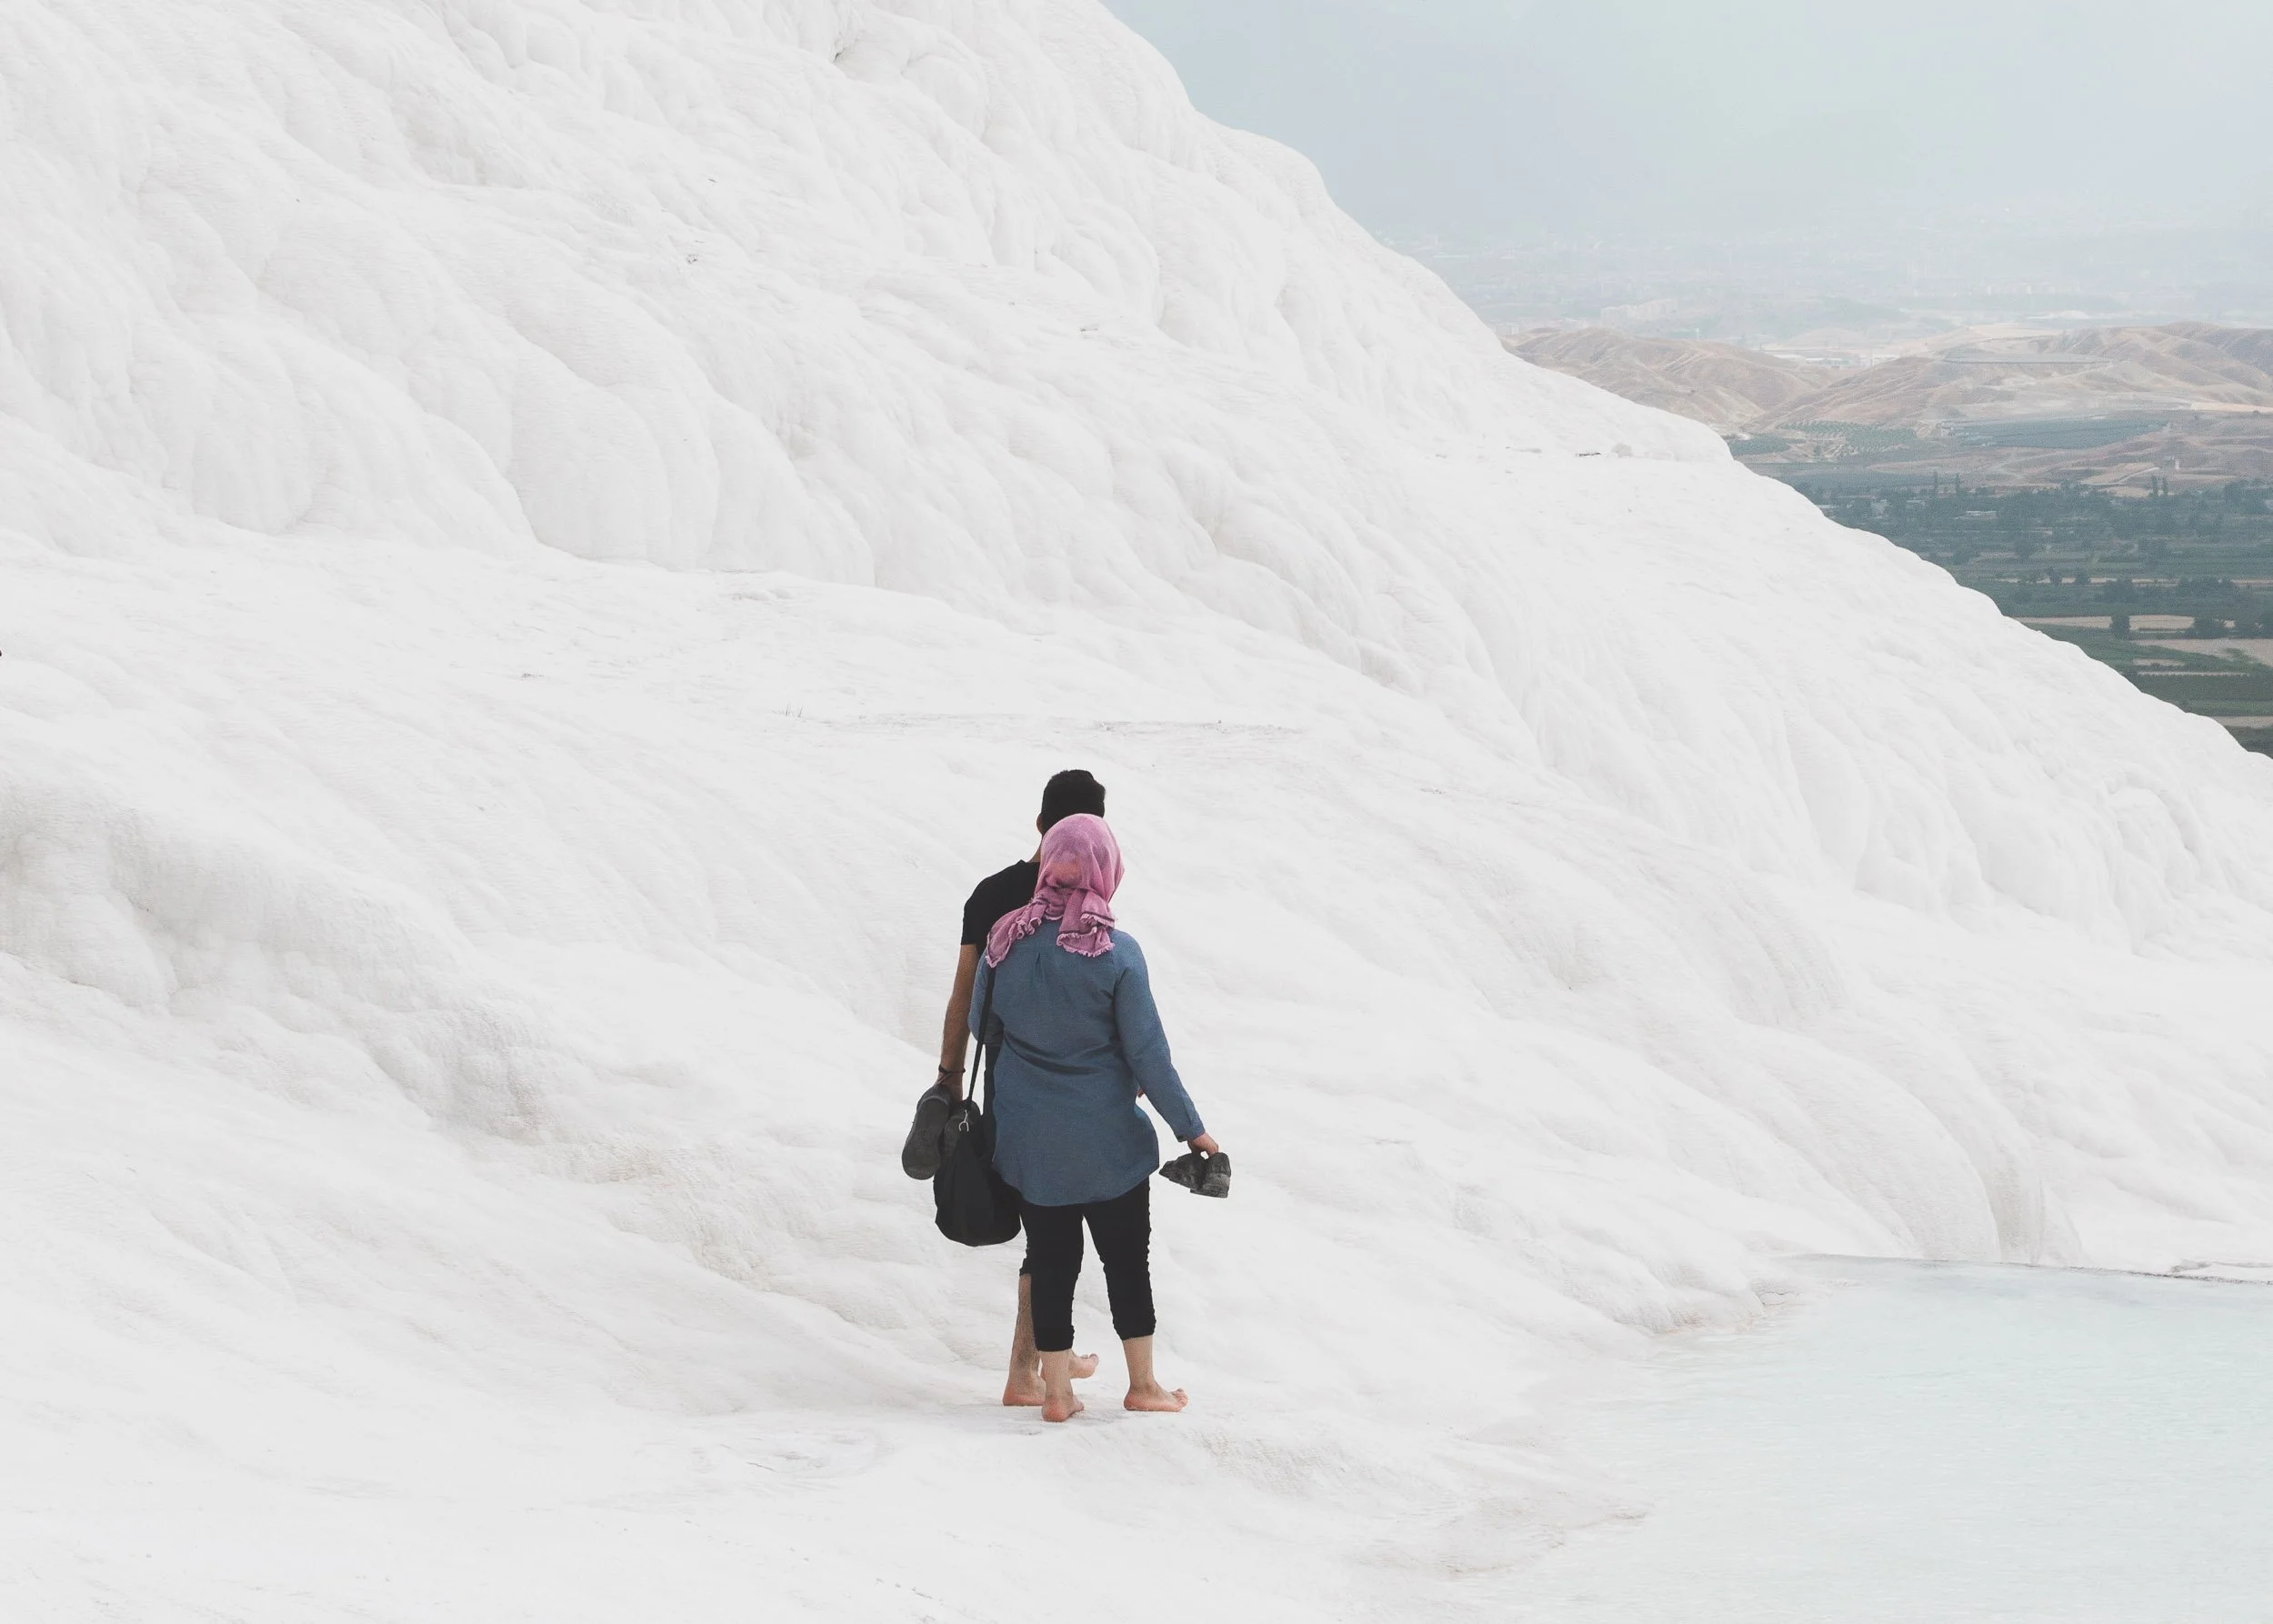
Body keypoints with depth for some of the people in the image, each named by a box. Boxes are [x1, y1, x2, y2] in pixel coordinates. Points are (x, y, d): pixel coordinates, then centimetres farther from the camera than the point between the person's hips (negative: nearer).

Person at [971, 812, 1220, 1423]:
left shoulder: (1006, 941, -8)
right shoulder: (1117, 954, -18)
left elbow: (981, 1026, 7)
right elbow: (1148, 1052, -13)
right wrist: (1189, 1127, -2)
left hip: (1030, 1138, 3)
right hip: (1108, 1142, -3)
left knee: (1049, 1260, 11)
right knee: (1127, 1259, 12)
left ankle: (1056, 1391, 15)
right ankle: (1143, 1383, 22)